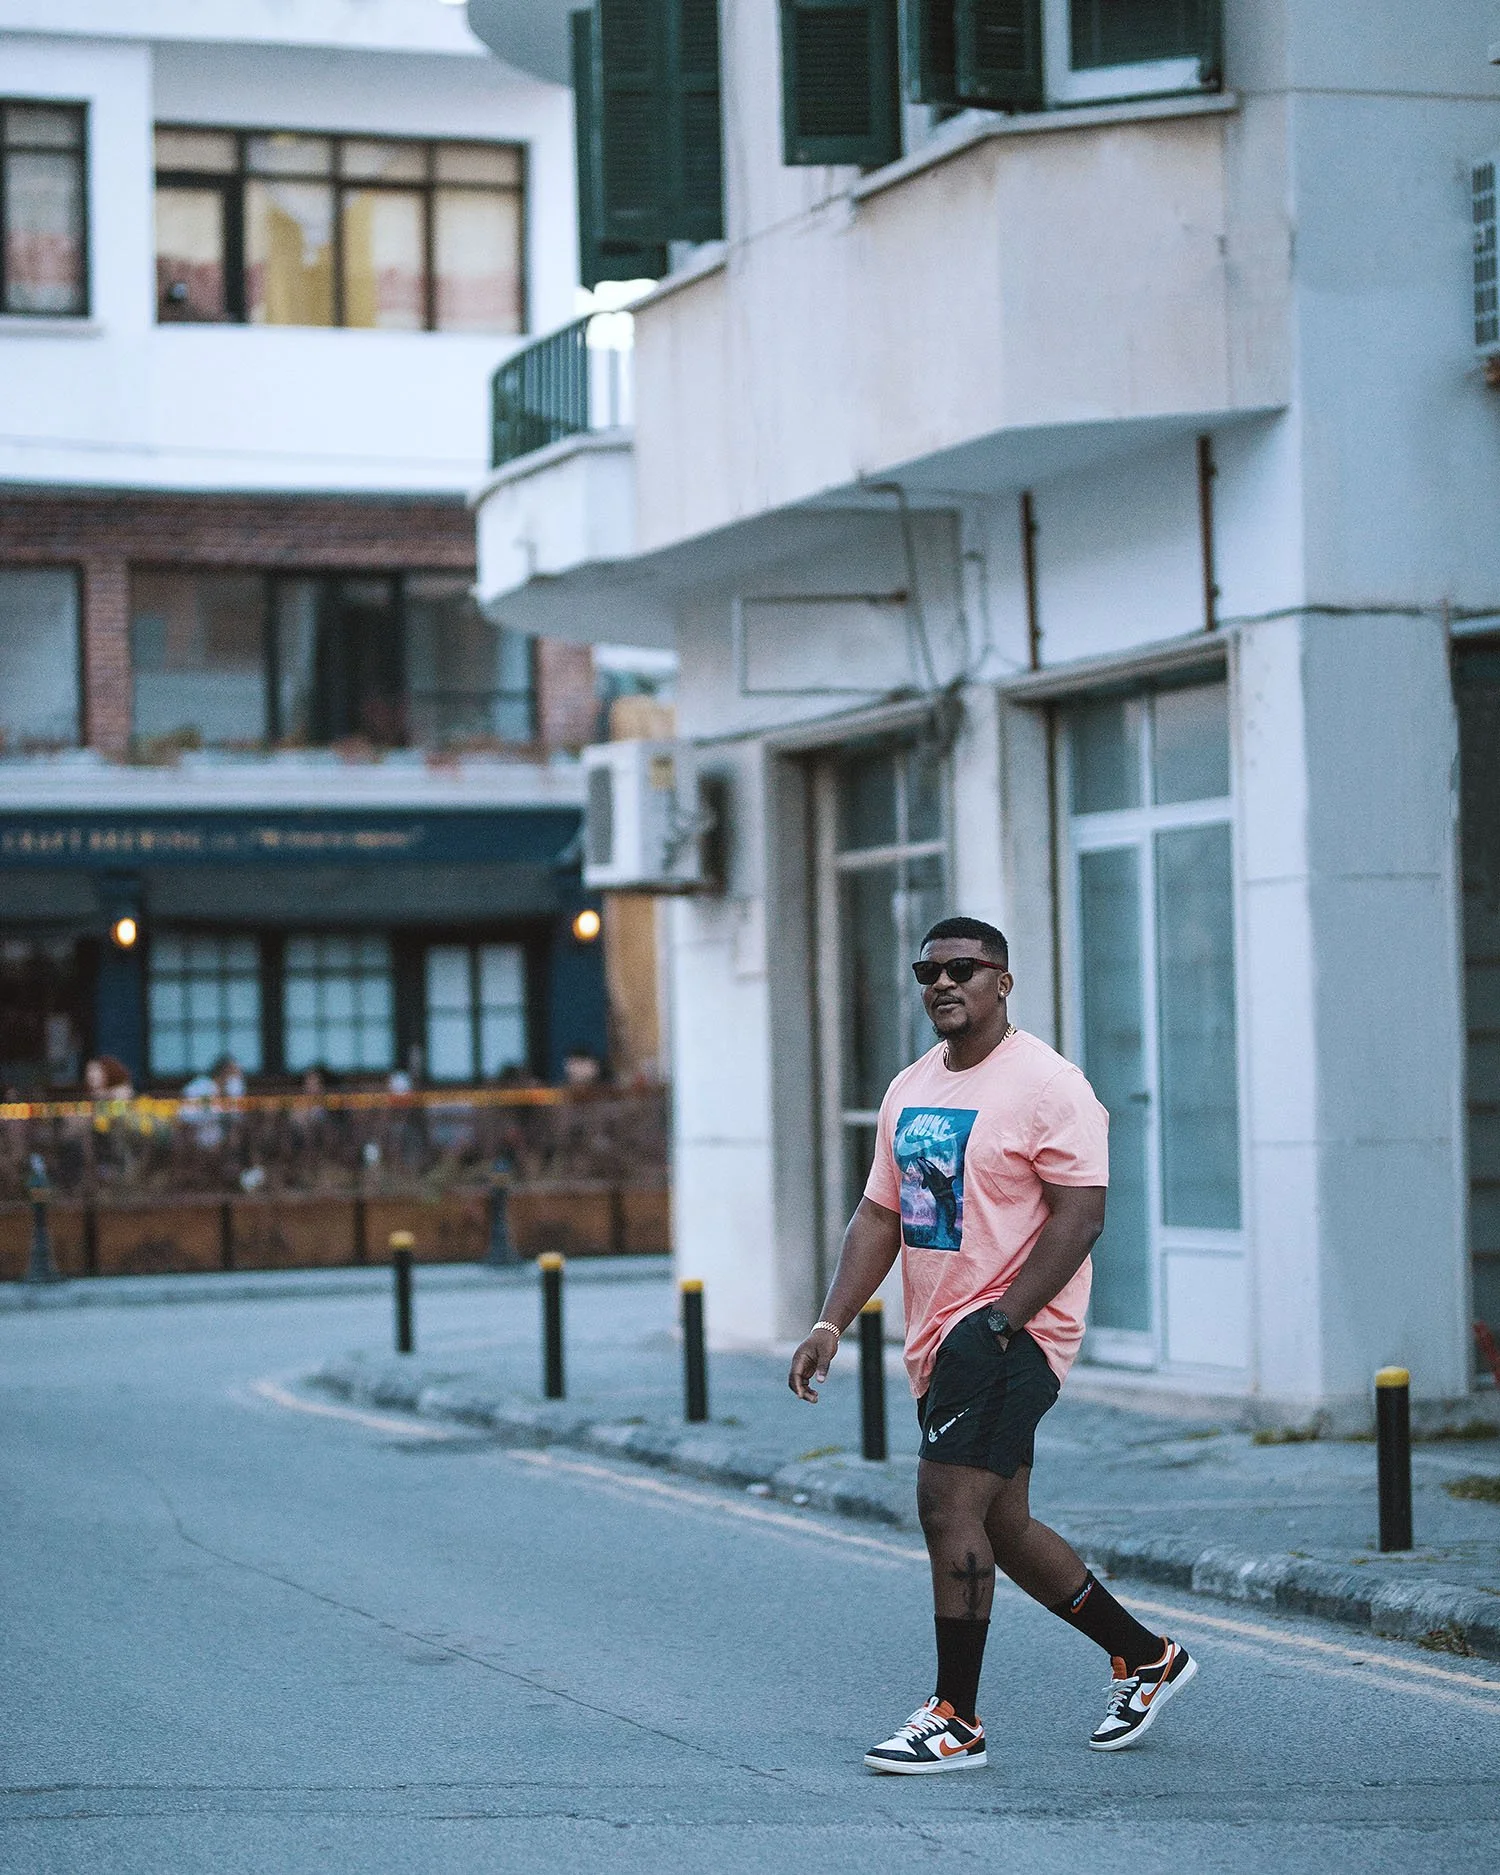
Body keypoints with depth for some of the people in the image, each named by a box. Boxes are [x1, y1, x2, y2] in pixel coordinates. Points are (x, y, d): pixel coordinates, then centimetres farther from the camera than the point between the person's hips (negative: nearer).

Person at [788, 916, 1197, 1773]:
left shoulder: (1046, 1085, -11)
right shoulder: (910, 1091, 14)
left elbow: (1080, 1217, -17)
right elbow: (880, 1217, 16)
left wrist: (998, 1323, -22)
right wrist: (832, 1324, 5)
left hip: (1010, 1335, -9)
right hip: (943, 1342, 9)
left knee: (948, 1505, -15)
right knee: (1000, 1525, 14)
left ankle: (956, 1720, -7)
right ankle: (1147, 1658, 28)